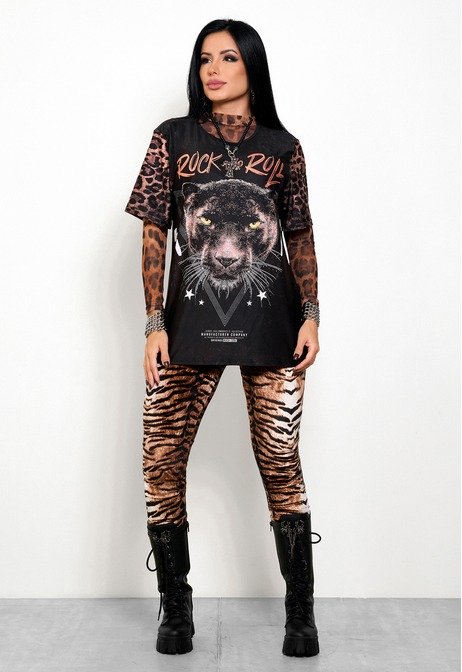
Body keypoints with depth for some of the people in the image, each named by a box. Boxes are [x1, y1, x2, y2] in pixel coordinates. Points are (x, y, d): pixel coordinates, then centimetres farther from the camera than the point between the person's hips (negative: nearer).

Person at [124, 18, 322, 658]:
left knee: (281, 465, -1)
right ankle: (176, 607, 15)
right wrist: (155, 323, -3)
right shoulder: (172, 139, 8)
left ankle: (301, 611, 14)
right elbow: (154, 234, 5)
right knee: (161, 462, -3)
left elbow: (301, 237, 12)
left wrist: (311, 314, 0)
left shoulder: (282, 147, 10)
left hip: (270, 323, 0)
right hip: (192, 320, 1)